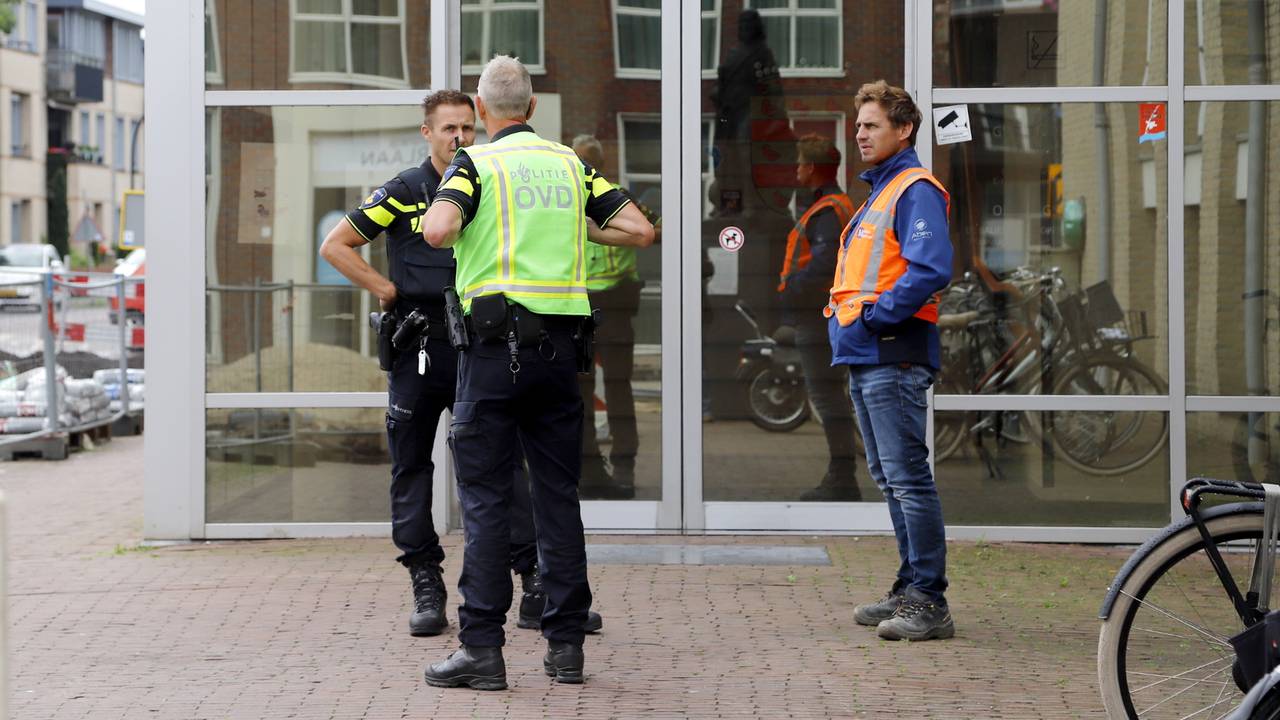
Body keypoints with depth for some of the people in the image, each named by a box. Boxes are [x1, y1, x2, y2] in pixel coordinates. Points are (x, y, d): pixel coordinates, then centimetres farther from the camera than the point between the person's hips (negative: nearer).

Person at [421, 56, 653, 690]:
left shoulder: (476, 163, -2)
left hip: (497, 344, -4)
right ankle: (565, 644, 9)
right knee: (558, 494, 9)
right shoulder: (571, 165, 11)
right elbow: (640, 231, 8)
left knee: (485, 496, -1)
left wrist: (462, 233, 3)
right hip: (562, 341, 4)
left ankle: (481, 646, -4)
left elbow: (437, 231, -20)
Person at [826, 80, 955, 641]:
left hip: (894, 357, -10)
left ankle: (930, 603, -7)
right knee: (890, 479, 13)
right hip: (866, 359, 10)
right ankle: (910, 589, 20)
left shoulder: (915, 191, -9)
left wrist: (873, 318, -18)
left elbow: (930, 269, -22)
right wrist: (848, 322, 11)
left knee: (908, 478, -10)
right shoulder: (878, 192, 21)